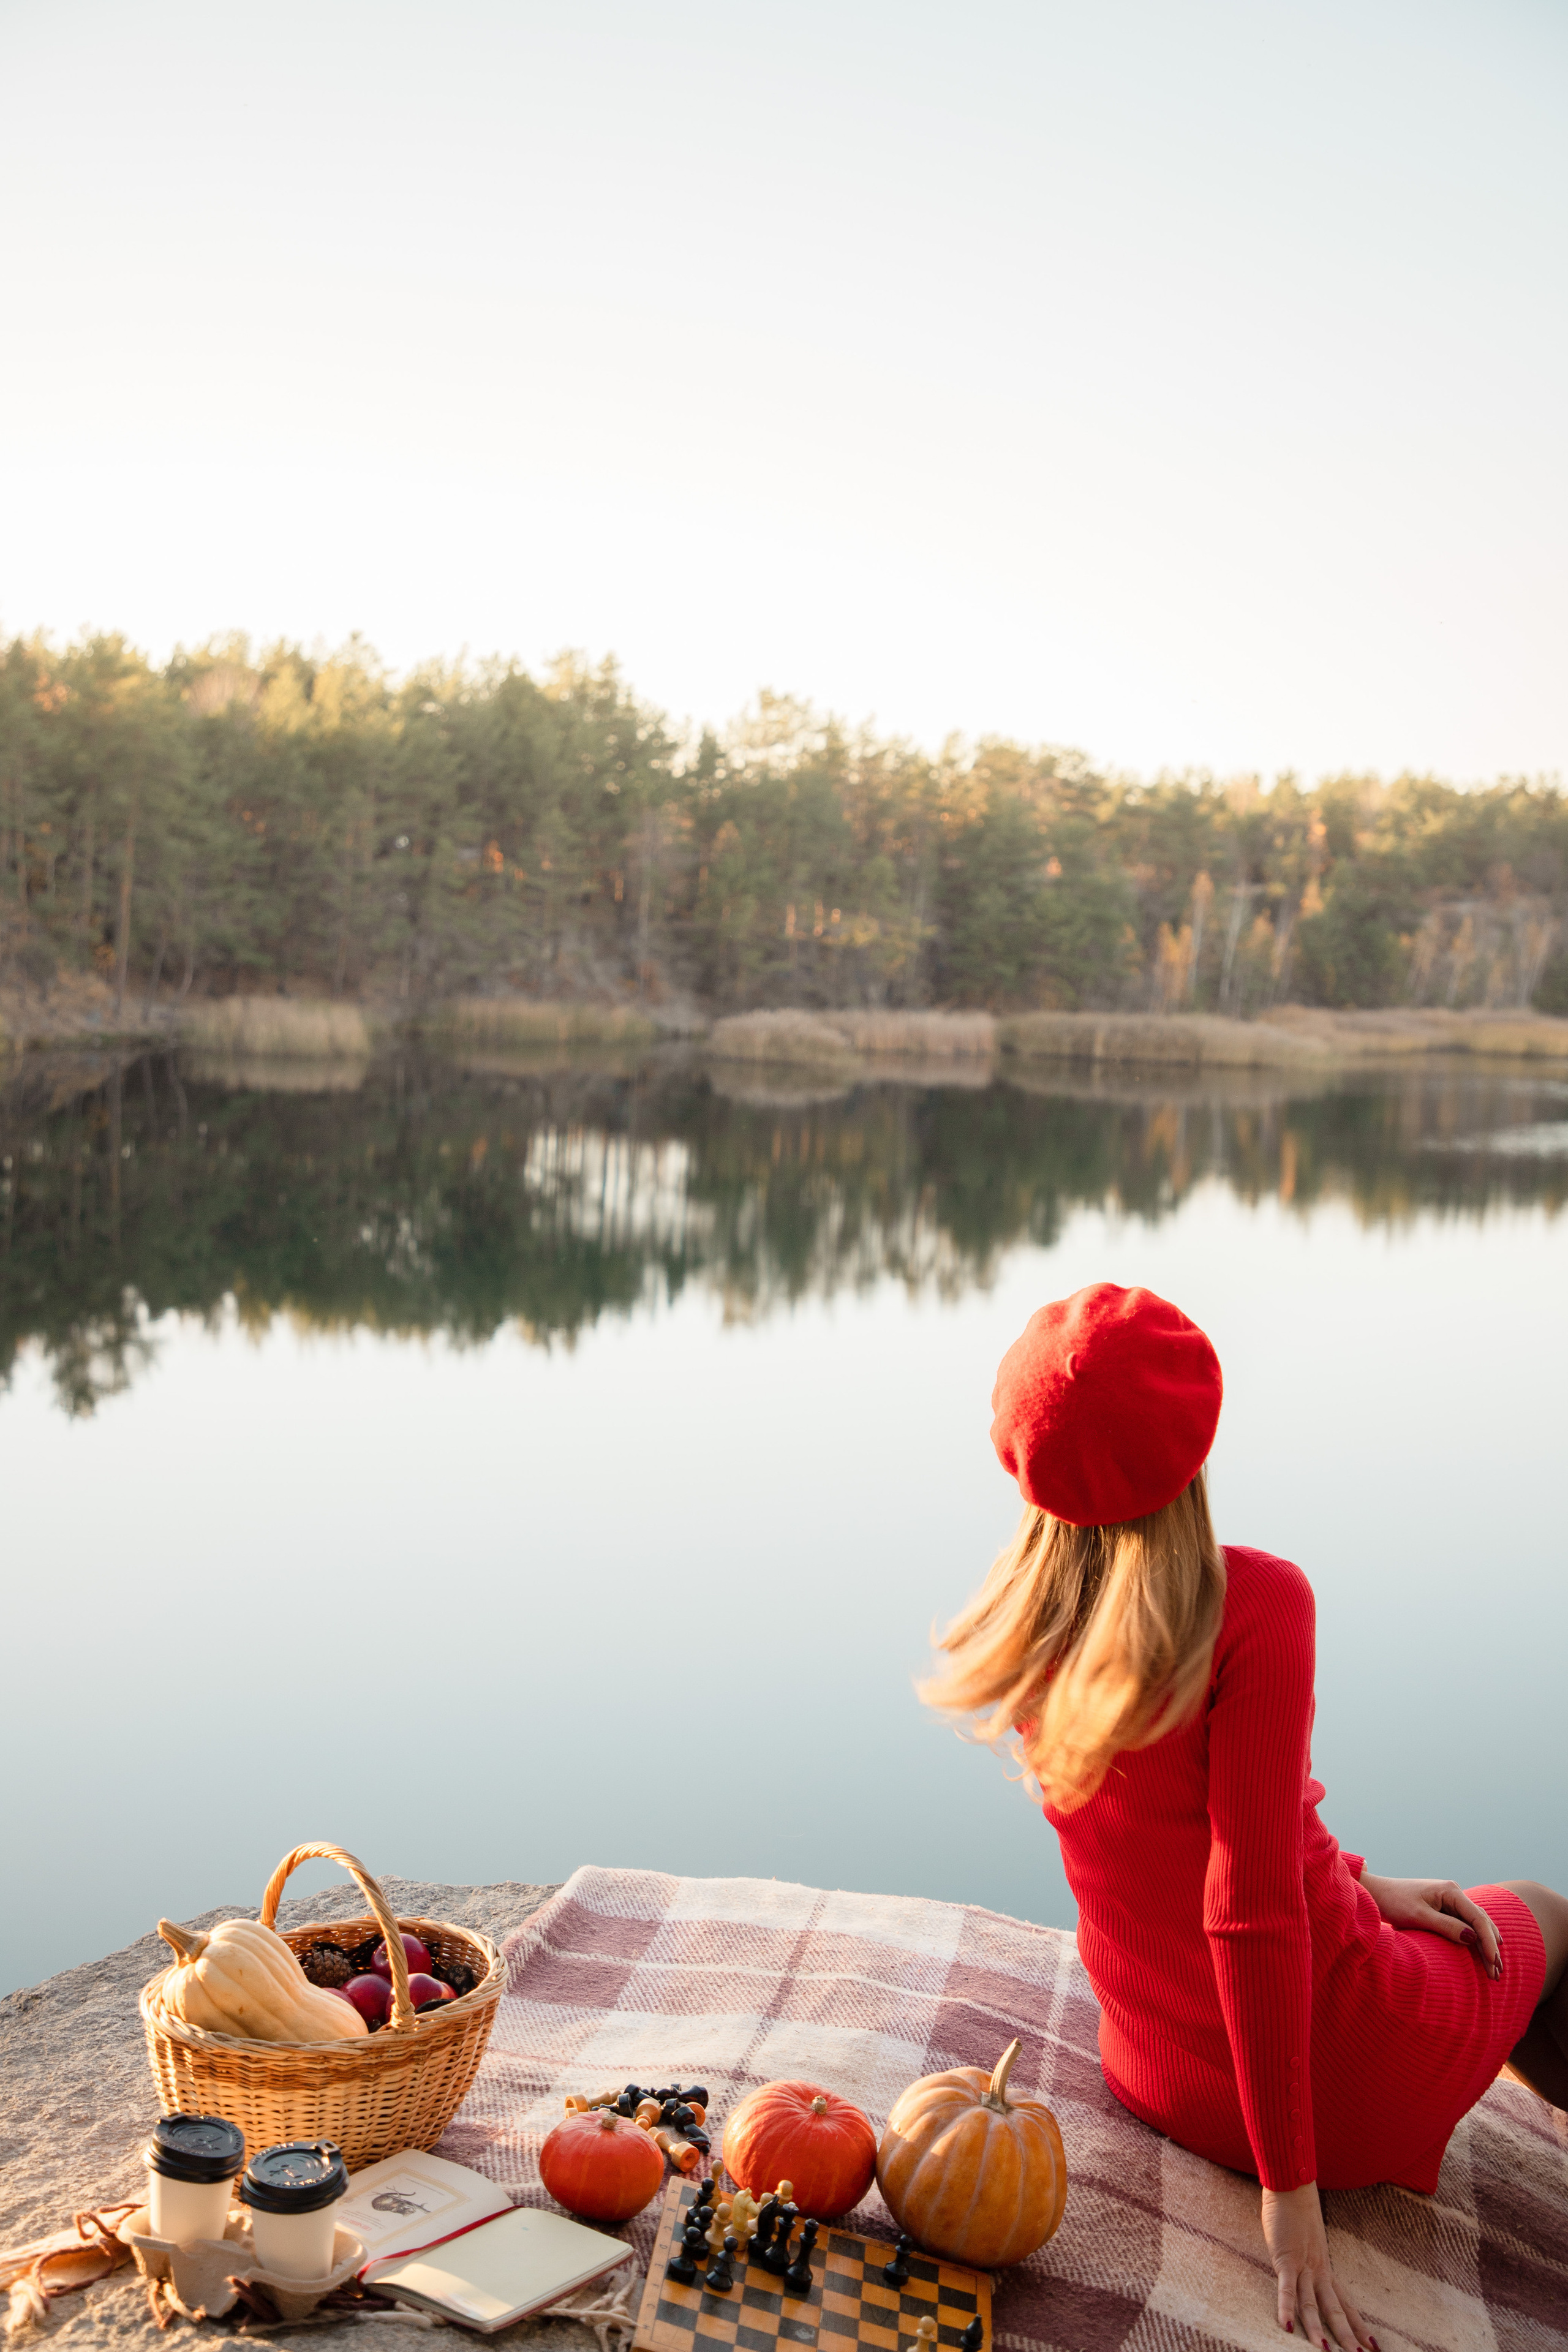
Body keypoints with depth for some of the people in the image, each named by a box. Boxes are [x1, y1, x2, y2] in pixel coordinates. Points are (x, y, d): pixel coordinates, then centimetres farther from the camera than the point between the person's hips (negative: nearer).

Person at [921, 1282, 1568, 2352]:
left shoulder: (1032, 1617, -4)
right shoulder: (1256, 1601, -25)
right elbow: (1251, 1910, -26)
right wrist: (1291, 2185, -19)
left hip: (1158, 2079, 6)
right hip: (1335, 2079, -6)